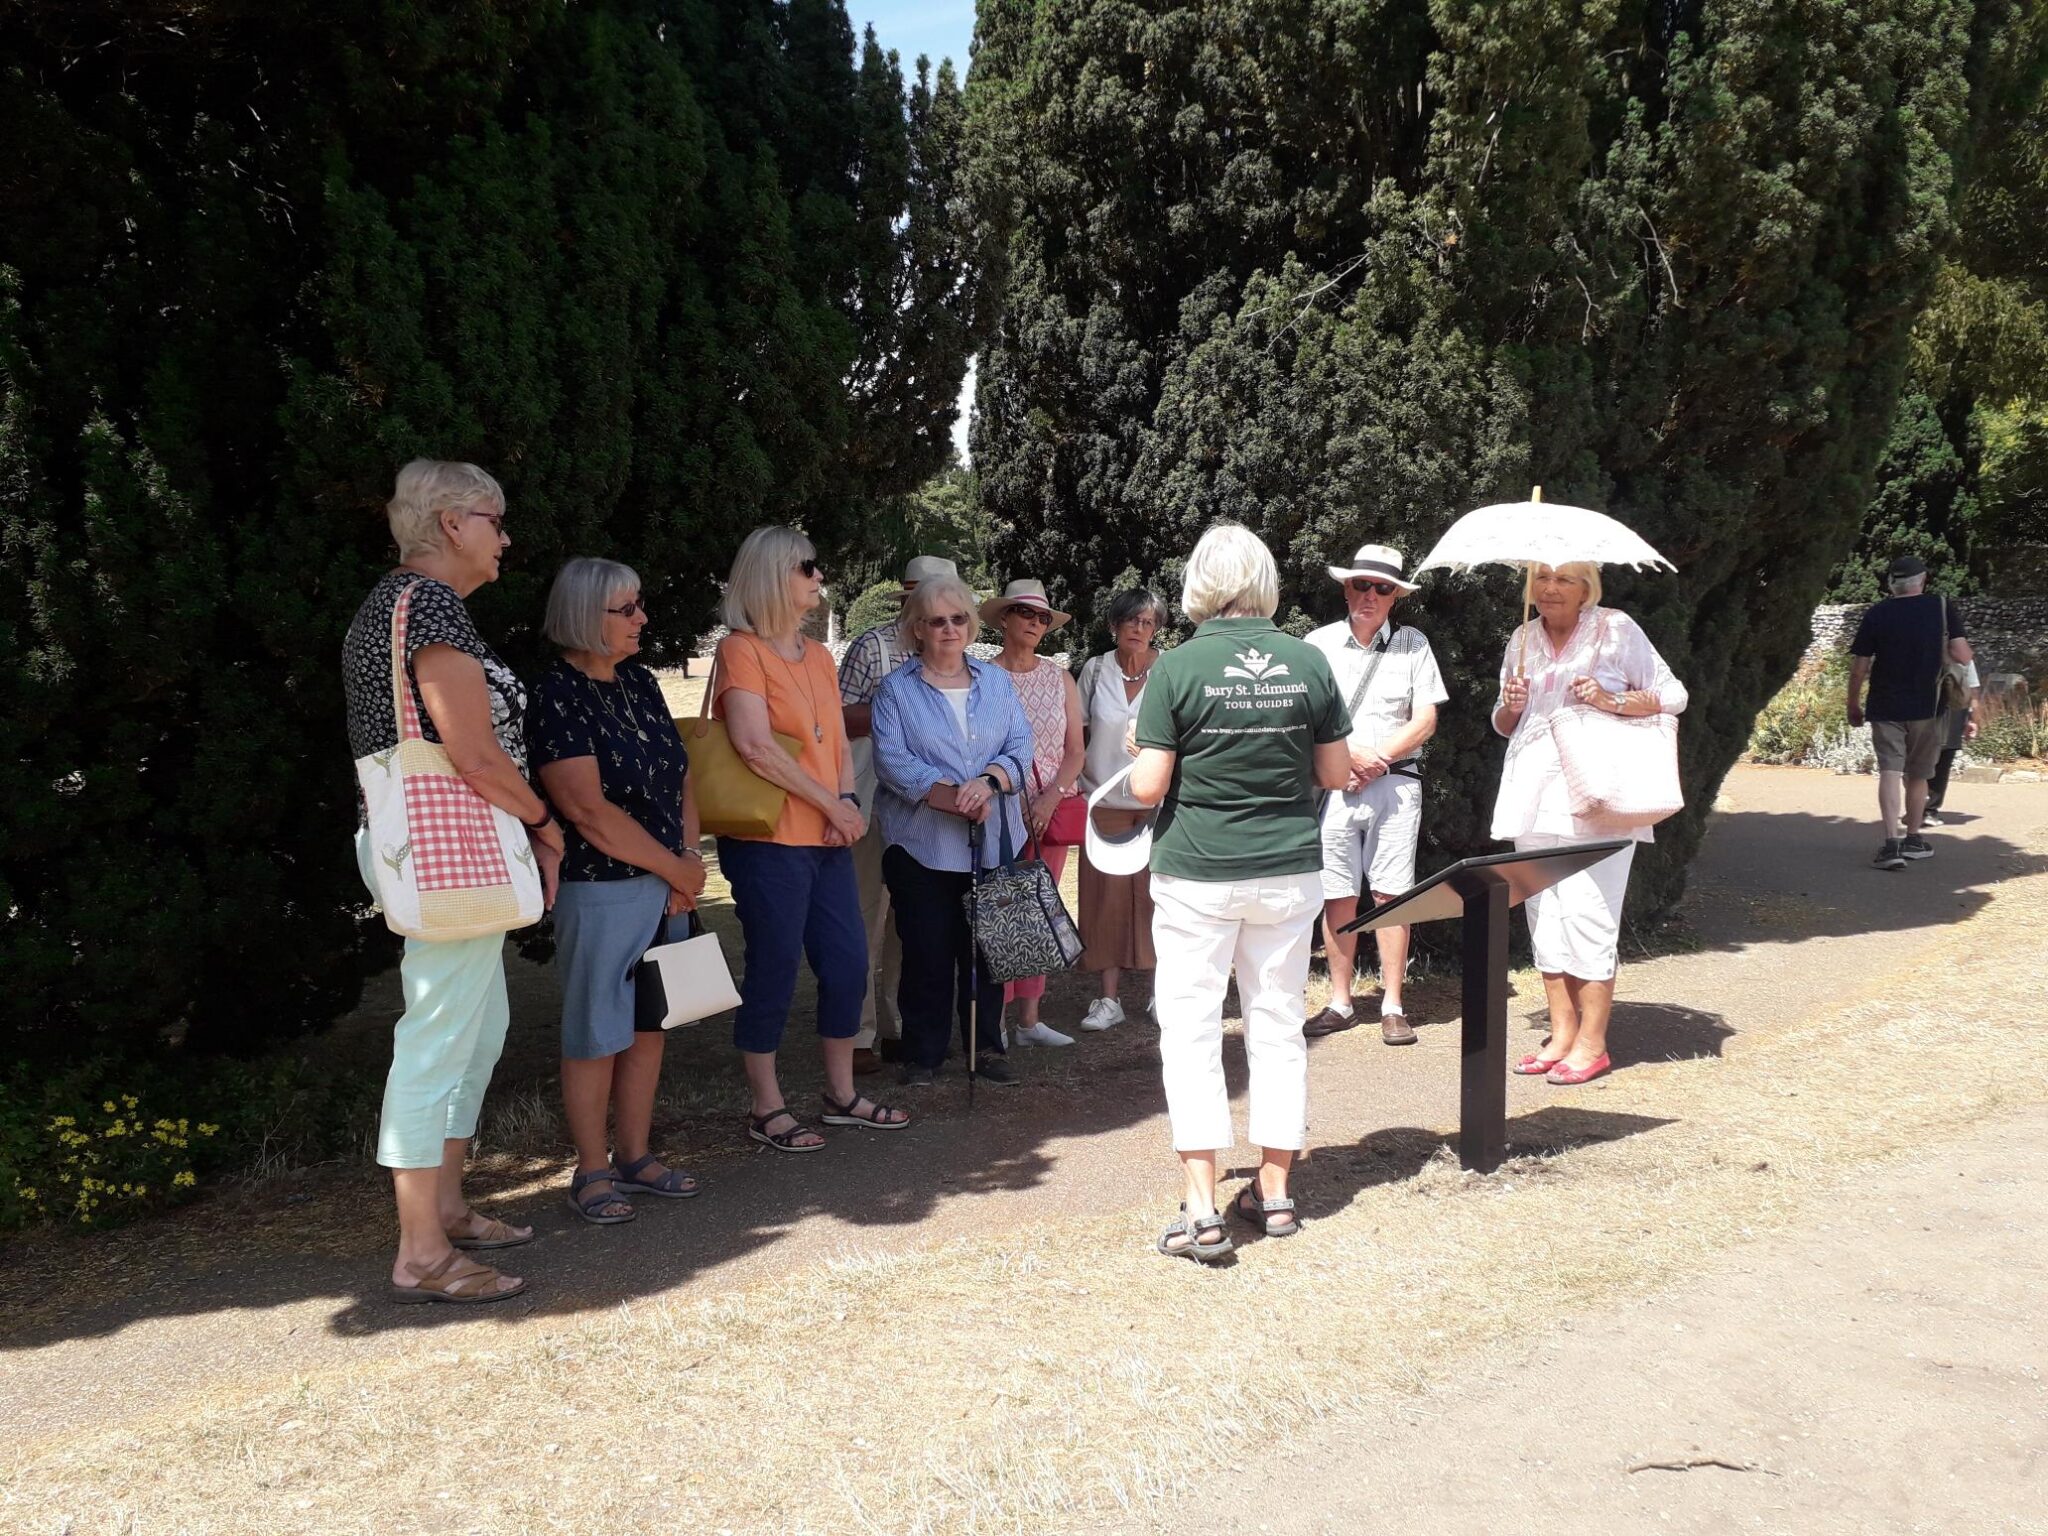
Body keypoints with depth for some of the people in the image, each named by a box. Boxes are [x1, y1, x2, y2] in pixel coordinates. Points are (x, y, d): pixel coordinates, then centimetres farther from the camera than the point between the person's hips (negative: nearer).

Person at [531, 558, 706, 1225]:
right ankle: (591, 1171, 16)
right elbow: (589, 810, -19)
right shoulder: (557, 695, -14)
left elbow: (680, 777, 13)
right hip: (601, 890, -7)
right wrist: (677, 868, -12)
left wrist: (690, 856, -3)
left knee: (648, 1023, 13)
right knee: (597, 1032, 3)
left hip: (669, 888, 7)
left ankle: (635, 1155, 26)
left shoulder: (641, 683, 10)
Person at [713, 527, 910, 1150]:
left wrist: (848, 803, -3)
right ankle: (767, 1109, 13)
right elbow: (756, 748, -20)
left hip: (828, 840, 8)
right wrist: (831, 805, -14)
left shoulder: (819, 655, 16)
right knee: (774, 971, -1)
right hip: (770, 842, -8)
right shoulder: (741, 650, -9)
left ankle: (841, 1094, 27)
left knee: (848, 964, 11)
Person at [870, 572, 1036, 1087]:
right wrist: (948, 795, -20)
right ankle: (923, 1055, 13)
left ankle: (987, 1047, 20)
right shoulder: (897, 688, 3)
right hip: (922, 845, -2)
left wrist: (987, 782, -18)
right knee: (927, 953, 1)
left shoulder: (996, 681, 12)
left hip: (992, 842, 3)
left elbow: (1020, 744, 2)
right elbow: (891, 757, -9)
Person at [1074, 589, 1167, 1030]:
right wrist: (1075, 776, 5)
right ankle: (1109, 998, 8)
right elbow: (1078, 731, 13)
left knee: (1156, 892, 0)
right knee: (1107, 895, 1)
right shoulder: (1095, 670, 4)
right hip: (1105, 799, 2)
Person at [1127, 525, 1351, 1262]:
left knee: (1191, 1029, 4)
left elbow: (1146, 786, -13)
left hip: (1197, 875, -3)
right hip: (1290, 869, 3)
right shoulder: (1308, 662, -2)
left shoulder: (1177, 668, -11)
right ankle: (1275, 1192, 22)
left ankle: (1202, 1209, 0)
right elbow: (1337, 773, 4)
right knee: (1279, 1024, 13)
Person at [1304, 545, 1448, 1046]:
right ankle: (1341, 1002, 13)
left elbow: (1425, 720, 2)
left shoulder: (1413, 644, 7)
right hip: (1332, 783, 1)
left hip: (1394, 782, -1)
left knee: (1391, 894, -2)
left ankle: (1393, 1006, 4)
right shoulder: (1319, 643, 8)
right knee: (1337, 896, 3)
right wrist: (1348, 754, -11)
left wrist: (1376, 758, -9)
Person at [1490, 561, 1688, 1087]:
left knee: (1587, 914, -9)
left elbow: (1673, 695, 2)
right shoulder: (1523, 639, 15)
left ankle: (1592, 1043, 0)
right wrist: (1510, 705, 0)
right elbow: (1504, 724, 23)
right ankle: (1561, 1033, 14)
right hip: (1535, 798, 5)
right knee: (1543, 915, 5)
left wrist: (1612, 700, -13)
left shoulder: (1615, 629, 1)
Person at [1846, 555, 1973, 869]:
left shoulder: (1876, 614, -2)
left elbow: (1858, 668, -3)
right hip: (1926, 707, 1)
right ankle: (1912, 839, 27)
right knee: (1917, 775, 15)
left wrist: (1853, 705, 9)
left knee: (1890, 772, -6)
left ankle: (1891, 842, -20)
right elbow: (1962, 656, -9)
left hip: (1885, 708, -1)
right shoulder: (1943, 607, -2)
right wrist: (1938, 652, 13)